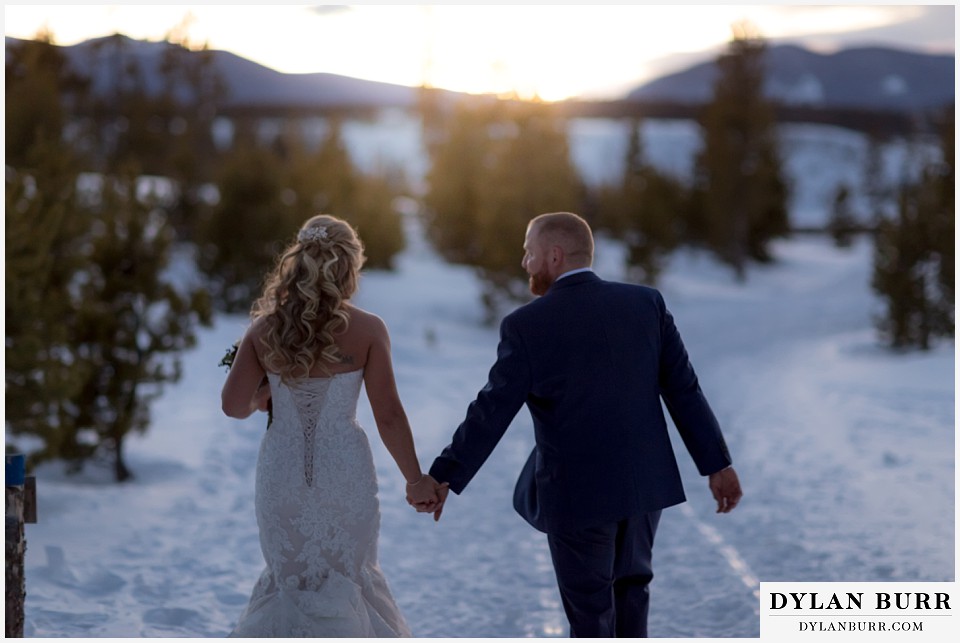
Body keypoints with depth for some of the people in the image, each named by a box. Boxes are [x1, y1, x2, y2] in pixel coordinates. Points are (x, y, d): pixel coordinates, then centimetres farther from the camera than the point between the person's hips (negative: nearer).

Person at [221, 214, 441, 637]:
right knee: (348, 579, 17)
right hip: (344, 471, -2)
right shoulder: (367, 329, -10)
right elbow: (388, 415, -9)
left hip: (282, 471, 2)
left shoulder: (265, 328, -3)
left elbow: (234, 406, -2)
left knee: (290, 578, 20)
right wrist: (415, 480, -1)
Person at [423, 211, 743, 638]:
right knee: (631, 582, 25)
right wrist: (717, 464, 3)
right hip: (644, 478, 5)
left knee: (589, 605, 12)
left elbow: (491, 412, -12)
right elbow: (684, 390, -1)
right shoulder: (646, 303, -1)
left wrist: (444, 476, -5)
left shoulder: (526, 325, -13)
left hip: (577, 491, -4)